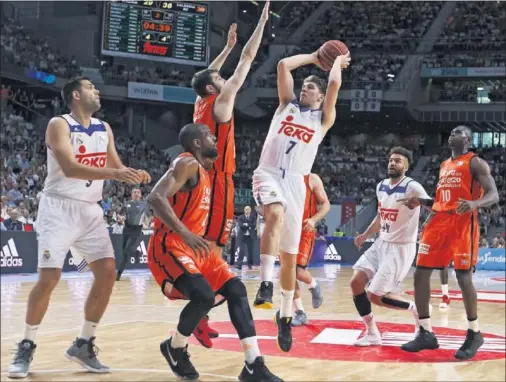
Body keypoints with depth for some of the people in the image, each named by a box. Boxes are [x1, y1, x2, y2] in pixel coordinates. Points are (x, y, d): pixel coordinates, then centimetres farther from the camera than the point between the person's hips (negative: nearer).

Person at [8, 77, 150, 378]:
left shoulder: (104, 129, 9)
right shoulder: (59, 125, -12)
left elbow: (116, 166, 14)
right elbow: (70, 168, -26)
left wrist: (134, 175, -9)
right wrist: (114, 174, -36)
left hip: (91, 210, 7)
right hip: (60, 209, -7)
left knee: (107, 273, -2)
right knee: (49, 278, -12)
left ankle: (84, 344, 10)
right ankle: (27, 347, 4)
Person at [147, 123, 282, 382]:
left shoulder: (204, 170, 14)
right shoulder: (187, 164, -15)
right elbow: (156, 198, -28)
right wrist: (185, 233, -36)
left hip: (195, 245, 10)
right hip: (170, 247, -10)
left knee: (236, 289, 1)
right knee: (204, 295, -27)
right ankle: (174, 348, 2)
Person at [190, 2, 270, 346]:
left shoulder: (202, 103, 10)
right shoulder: (220, 102, -10)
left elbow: (208, 74, 31)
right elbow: (248, 59, -9)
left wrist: (229, 45, 34)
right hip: (218, 180, -9)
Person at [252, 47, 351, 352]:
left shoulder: (323, 118, 12)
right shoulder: (288, 104, 16)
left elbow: (335, 84, -2)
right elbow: (284, 65, 8)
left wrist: (338, 62, 15)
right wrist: (315, 58, 18)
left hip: (295, 182, 1)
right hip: (268, 173, -1)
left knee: (290, 256, 4)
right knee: (276, 215, -36)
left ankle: (285, 317, 19)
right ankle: (266, 283, -38)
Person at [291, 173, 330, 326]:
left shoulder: (312, 179, -2)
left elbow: (326, 204, -3)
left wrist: (314, 219, -20)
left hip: (304, 231, -5)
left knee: (298, 271, -17)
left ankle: (313, 285, 18)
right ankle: (300, 313, 11)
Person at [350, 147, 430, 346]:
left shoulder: (412, 187, -17)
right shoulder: (381, 186, 8)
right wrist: (365, 235, 16)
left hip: (401, 248, -8)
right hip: (381, 244, 8)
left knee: (375, 296, -10)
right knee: (356, 283, -3)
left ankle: (416, 308, 13)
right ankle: (372, 334, 7)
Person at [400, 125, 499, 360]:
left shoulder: (475, 162, -1)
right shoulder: (444, 165, 21)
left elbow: (493, 195, -11)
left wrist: (475, 204, -31)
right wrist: (420, 202, 12)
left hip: (463, 222, -7)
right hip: (439, 221, 7)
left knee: (463, 278, -10)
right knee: (420, 274, 0)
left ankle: (474, 333, 6)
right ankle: (426, 333, 7)